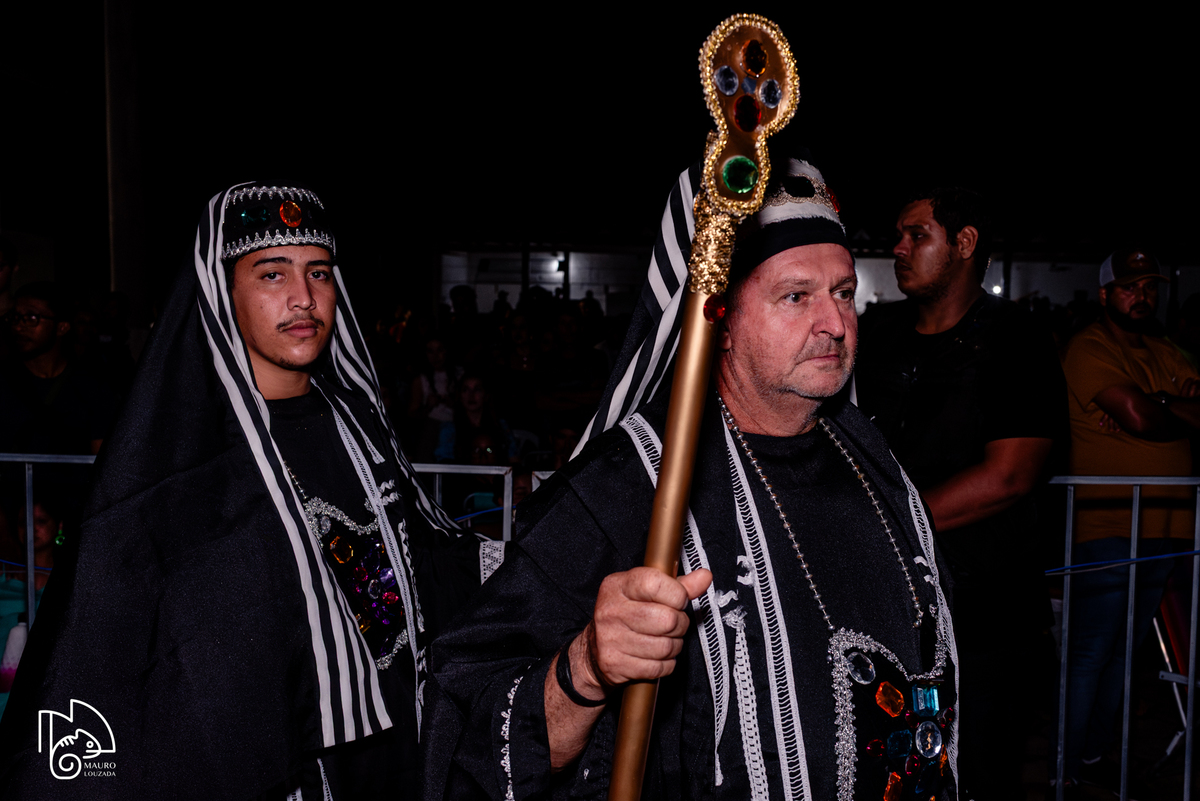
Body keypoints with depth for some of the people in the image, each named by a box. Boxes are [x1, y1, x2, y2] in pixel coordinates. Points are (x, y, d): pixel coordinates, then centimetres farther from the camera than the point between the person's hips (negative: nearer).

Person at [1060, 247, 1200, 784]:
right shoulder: (1090, 349, -7)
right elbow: (1139, 417, -19)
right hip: (1108, 525, -8)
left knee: (1123, 653, 13)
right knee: (1089, 655, -3)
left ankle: (1095, 757, 24)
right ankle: (1069, 771, 6)